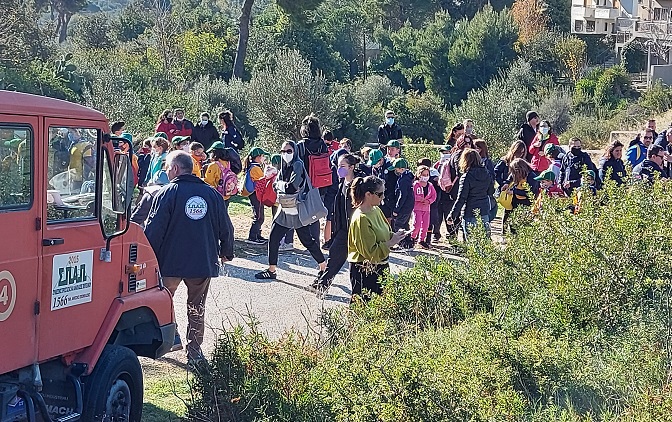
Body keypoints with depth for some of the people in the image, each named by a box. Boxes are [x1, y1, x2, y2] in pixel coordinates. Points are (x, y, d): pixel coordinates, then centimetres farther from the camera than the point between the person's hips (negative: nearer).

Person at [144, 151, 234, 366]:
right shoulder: (211, 194, 5)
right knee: (197, 309, 13)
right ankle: (194, 352, 13)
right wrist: (226, 253, 25)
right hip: (204, 263, 4)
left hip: (171, 262, -3)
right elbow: (225, 228, 10)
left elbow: (154, 229, -12)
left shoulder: (168, 193, -8)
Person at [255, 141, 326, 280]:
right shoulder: (284, 167, 11)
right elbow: (276, 185, 7)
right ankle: (271, 270, 11)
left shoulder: (298, 165, -13)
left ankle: (324, 267, 15)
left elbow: (292, 187, -21)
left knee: (307, 240, 1)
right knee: (273, 238, 2)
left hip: (298, 210, -7)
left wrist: (281, 184, -6)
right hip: (285, 210, 7)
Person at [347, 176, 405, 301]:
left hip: (380, 266, 9)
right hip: (365, 271, -9)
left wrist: (395, 235, -1)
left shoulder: (376, 210, 6)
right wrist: (391, 242, -18)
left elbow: (385, 233, 19)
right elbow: (371, 252, -21)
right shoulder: (361, 219, -20)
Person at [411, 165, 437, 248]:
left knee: (425, 225, 6)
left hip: (427, 208, 5)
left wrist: (429, 201, -9)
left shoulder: (430, 185, 9)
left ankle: (422, 240, 18)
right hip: (417, 208, -5)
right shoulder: (415, 184, -7)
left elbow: (434, 196, 8)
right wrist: (420, 199, -22)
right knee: (417, 225, -11)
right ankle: (412, 237, 12)